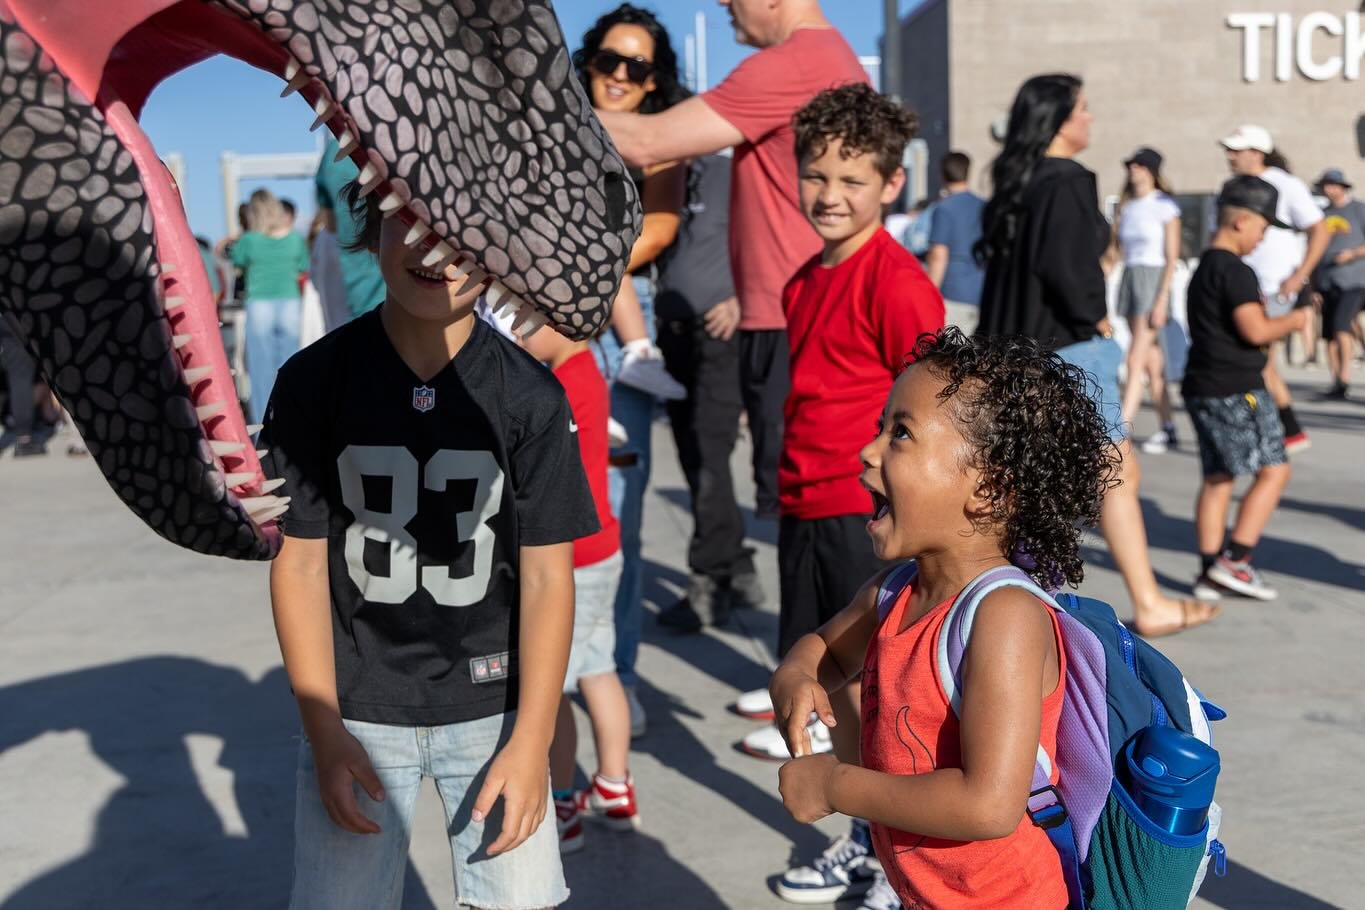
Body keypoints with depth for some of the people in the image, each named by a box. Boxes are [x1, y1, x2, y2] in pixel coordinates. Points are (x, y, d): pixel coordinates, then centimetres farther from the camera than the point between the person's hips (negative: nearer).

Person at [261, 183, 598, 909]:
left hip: (492, 703, 0)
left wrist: (531, 740, -9)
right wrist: (324, 731, -6)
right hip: (357, 707, 0)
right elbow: (300, 562, -4)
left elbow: (547, 576, -7)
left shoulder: (529, 394, -9)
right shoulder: (314, 382, -8)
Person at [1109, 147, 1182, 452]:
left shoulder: (1165, 205, -6)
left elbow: (1172, 258, -10)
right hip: (1130, 276, 7)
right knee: (1152, 363, 9)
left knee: (1136, 361, -12)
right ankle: (1167, 429, 15)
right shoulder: (1126, 206, 13)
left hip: (1154, 279, -7)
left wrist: (1162, 299, -16)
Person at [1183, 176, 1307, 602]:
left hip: (1202, 387, 9)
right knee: (1274, 469, -2)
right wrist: (1293, 320, -4)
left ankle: (1211, 573, 10)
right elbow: (1255, 330, -20)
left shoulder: (1203, 269, 17)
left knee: (1217, 478, 10)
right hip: (1236, 388, -9)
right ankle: (1234, 558, -7)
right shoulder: (1235, 271, -14)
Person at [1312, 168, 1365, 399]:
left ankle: (1344, 377, -13)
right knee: (1329, 334, 2)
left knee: (1341, 326, -19)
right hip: (1326, 282, 5)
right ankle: (1336, 382, 8)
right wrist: (1313, 287, 14)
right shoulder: (1322, 215, 15)